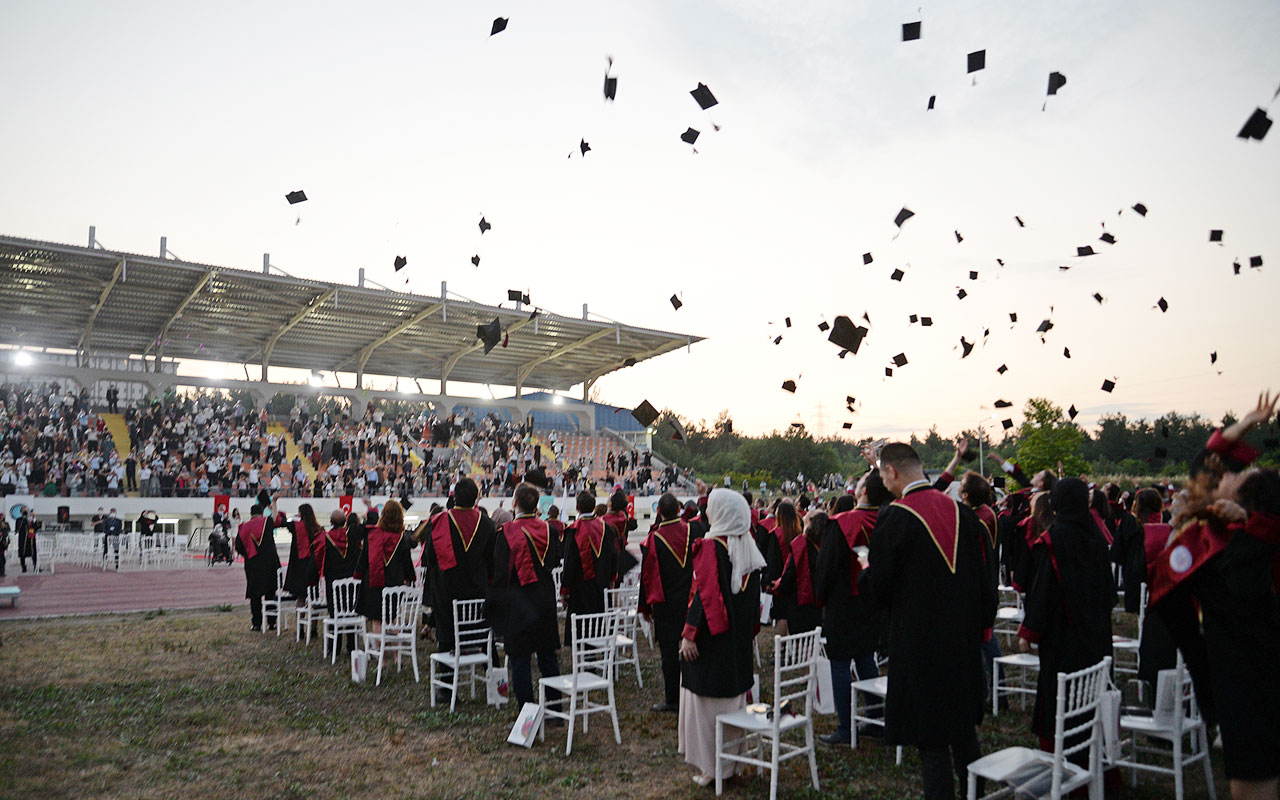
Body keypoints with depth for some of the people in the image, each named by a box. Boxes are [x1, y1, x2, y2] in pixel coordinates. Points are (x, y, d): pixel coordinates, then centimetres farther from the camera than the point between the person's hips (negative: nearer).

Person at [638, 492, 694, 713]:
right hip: (690, 601, 4)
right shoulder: (691, 531, -6)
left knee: (669, 651, 4)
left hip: (665, 603, -3)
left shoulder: (654, 539, -14)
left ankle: (672, 701, 11)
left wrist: (645, 607, 2)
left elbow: (647, 576, -7)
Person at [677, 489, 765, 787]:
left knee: (706, 697, 3)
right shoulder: (748, 548, 3)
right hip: (739, 639, 7)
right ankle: (732, 760, 25)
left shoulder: (710, 547, -17)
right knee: (733, 694, 16)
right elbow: (754, 596, 9)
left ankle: (709, 766, 9)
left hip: (711, 639, -7)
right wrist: (750, 631, 18)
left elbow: (703, 594, -20)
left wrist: (689, 634, -15)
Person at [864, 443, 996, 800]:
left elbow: (879, 585, -12)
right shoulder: (959, 511, 0)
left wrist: (866, 571, 9)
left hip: (918, 640, -6)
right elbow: (981, 573, 7)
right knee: (962, 725, 22)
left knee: (930, 737, 6)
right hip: (963, 636, 6)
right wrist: (980, 622, 18)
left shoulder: (894, 517, -18)